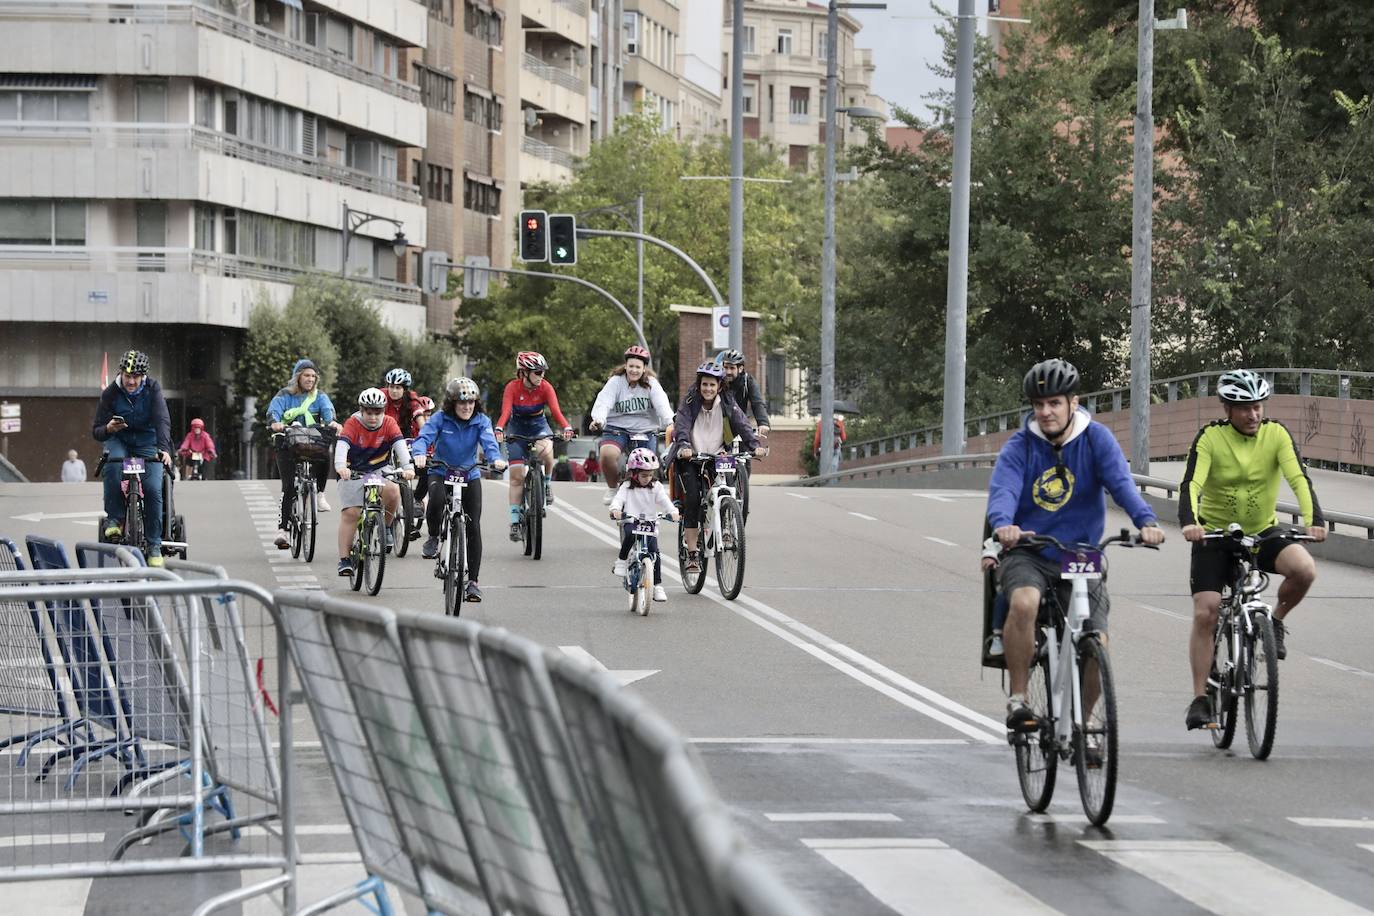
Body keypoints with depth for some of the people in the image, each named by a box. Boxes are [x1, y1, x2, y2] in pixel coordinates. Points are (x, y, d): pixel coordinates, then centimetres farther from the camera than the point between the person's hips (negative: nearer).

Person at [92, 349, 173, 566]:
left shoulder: (152, 389, -13)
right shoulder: (110, 393, -12)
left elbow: (162, 420, -25)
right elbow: (96, 431, -10)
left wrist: (164, 449, -42)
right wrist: (108, 429, -35)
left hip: (147, 443, 0)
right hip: (119, 441, 0)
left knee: (153, 489, -19)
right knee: (113, 464, -36)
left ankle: (154, 546, -8)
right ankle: (114, 518, -20)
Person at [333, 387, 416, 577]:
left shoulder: (389, 423, -10)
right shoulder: (352, 424, -16)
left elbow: (400, 444, -24)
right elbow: (342, 445, -32)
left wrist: (408, 467, -42)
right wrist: (340, 466, -52)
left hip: (381, 469, 1)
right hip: (354, 472, -1)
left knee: (392, 491, -30)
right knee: (350, 513, -12)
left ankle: (386, 526, -4)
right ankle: (344, 559, -6)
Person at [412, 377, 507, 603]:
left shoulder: (481, 421, -8)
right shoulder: (440, 419, -11)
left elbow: (489, 441, -24)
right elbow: (423, 437, -23)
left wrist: (496, 458, -46)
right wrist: (420, 455, -47)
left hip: (469, 475, 2)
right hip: (440, 472, -2)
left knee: (473, 527, -5)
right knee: (437, 499, -36)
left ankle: (472, 581, 4)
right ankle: (433, 538, -6)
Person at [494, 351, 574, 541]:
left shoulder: (545, 387, -15)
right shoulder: (512, 387, -19)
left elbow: (556, 411, -25)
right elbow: (505, 412, -30)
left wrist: (566, 428, -45)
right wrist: (499, 430, -50)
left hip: (539, 427, 0)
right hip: (517, 429, 0)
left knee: (545, 451, -35)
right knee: (516, 476, -7)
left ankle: (546, 483, -6)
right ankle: (515, 521, -1)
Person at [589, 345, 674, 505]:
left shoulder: (651, 384, -1)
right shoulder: (616, 382, -3)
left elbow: (662, 405, -15)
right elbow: (604, 402, -16)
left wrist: (670, 423, -34)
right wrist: (598, 419, -38)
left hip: (644, 431, 1)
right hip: (617, 428, -1)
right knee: (607, 454, -29)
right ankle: (612, 487, -2)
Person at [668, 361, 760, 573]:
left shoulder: (727, 404, -2)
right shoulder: (690, 403, -7)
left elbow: (742, 424, -11)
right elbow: (682, 426, -20)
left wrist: (754, 445, -28)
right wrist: (684, 446, -40)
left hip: (716, 456, 2)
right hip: (690, 458, -2)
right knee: (692, 498, -18)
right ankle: (692, 553, -16)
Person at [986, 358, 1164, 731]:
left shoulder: (1096, 438, -2)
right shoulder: (1020, 446, -4)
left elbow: (1121, 482, -18)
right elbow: (1003, 490, -21)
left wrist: (1146, 521, -37)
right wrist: (1003, 524, -44)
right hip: (1027, 554, -1)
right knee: (1024, 602, -34)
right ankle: (1017, 699, -18)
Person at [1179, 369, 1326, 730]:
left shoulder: (1276, 434, -11)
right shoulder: (1210, 438, -15)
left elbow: (1298, 478, -22)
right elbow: (1191, 484, -26)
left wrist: (1314, 519, -39)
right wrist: (1189, 522, -46)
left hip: (1263, 531, 1)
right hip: (1214, 534, -1)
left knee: (1304, 570, -28)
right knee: (1205, 614, -12)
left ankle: (1277, 620, 3)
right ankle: (1200, 700, -2)